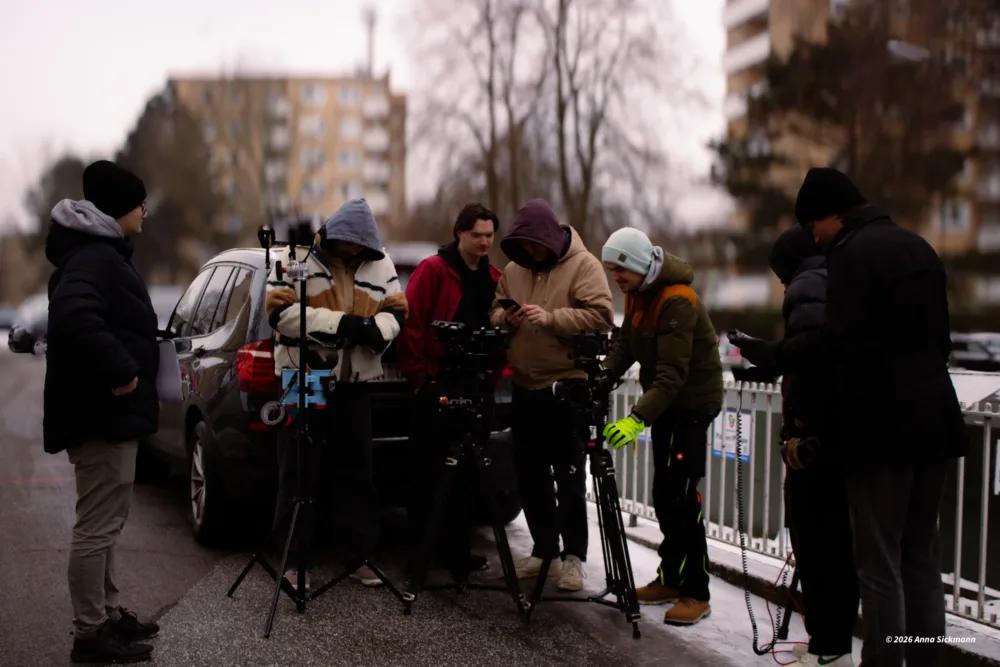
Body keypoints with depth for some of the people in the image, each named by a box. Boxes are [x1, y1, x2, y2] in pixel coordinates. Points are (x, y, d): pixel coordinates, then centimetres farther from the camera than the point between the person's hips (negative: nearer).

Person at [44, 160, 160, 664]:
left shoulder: (102, 253, 17)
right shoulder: (91, 258, -18)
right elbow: (74, 321, -35)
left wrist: (131, 374, 17)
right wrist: (121, 372, -28)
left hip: (108, 411, 11)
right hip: (102, 414, -11)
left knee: (106, 521, 18)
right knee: (98, 525, -5)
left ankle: (107, 616, 28)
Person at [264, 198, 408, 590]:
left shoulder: (380, 265, 8)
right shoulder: (295, 257, -6)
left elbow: (396, 310, 6)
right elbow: (280, 312, -16)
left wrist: (378, 328, -18)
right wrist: (339, 322, -24)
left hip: (354, 385, 4)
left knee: (356, 472, 8)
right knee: (299, 473, 2)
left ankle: (359, 556, 17)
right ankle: (296, 561, 11)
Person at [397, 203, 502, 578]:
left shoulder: (493, 280, 12)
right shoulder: (433, 271, -7)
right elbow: (411, 324, -10)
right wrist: (418, 375, -11)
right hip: (436, 388, -6)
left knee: (465, 474, 11)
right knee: (428, 470, 0)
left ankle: (457, 550, 20)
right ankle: (420, 551, 8)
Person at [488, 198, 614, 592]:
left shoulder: (583, 265, -7)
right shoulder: (514, 269, 11)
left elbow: (600, 317, -15)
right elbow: (494, 313, 17)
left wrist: (551, 318, -24)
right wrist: (505, 317, -6)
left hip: (568, 386, -6)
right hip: (524, 387, 6)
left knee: (569, 477, -2)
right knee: (530, 475, 11)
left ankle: (573, 556, 7)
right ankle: (544, 551, 22)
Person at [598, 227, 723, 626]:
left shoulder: (677, 301, -26)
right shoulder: (637, 293, 4)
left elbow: (672, 374, -32)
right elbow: (626, 345, 6)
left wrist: (638, 418, -41)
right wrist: (601, 378, -12)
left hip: (692, 402, -9)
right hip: (665, 400, 9)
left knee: (680, 497, -12)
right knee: (664, 493, 12)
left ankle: (696, 594, -6)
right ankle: (671, 579, 21)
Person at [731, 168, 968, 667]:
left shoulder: (852, 253, -12)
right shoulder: (918, 248, 15)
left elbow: (836, 341, -21)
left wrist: (769, 354, -12)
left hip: (880, 426, -8)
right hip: (933, 420, 8)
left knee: (879, 564, -3)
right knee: (922, 557, 15)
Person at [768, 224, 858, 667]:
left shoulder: (806, 287, -10)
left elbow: (813, 352, -24)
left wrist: (800, 427, -21)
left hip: (820, 435, -9)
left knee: (815, 543, -3)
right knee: (842, 539, 15)